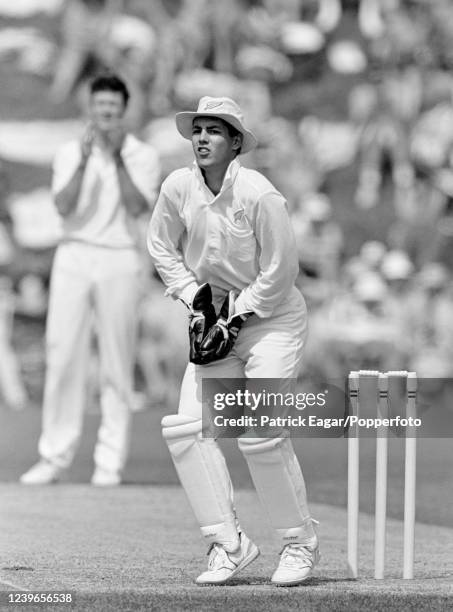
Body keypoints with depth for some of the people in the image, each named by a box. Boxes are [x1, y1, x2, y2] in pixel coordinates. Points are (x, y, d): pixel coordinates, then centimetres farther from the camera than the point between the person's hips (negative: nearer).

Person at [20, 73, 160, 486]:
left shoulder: (143, 156, 4)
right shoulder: (69, 153, 9)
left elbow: (137, 208, -10)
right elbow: (64, 208, -5)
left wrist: (117, 157, -14)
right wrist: (84, 161, -16)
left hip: (120, 261, -1)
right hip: (74, 256, 2)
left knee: (117, 362, -2)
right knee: (63, 355, -3)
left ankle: (110, 460, 1)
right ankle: (55, 455, 0)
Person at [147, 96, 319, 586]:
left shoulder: (259, 195, -20)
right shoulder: (178, 188, -4)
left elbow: (280, 270, -15)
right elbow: (161, 247, 10)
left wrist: (236, 320, -15)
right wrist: (195, 298, -1)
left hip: (271, 316, -6)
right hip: (215, 318, 6)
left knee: (260, 432, -17)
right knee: (185, 426, -9)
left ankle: (299, 543, 2)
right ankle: (228, 543, -1)